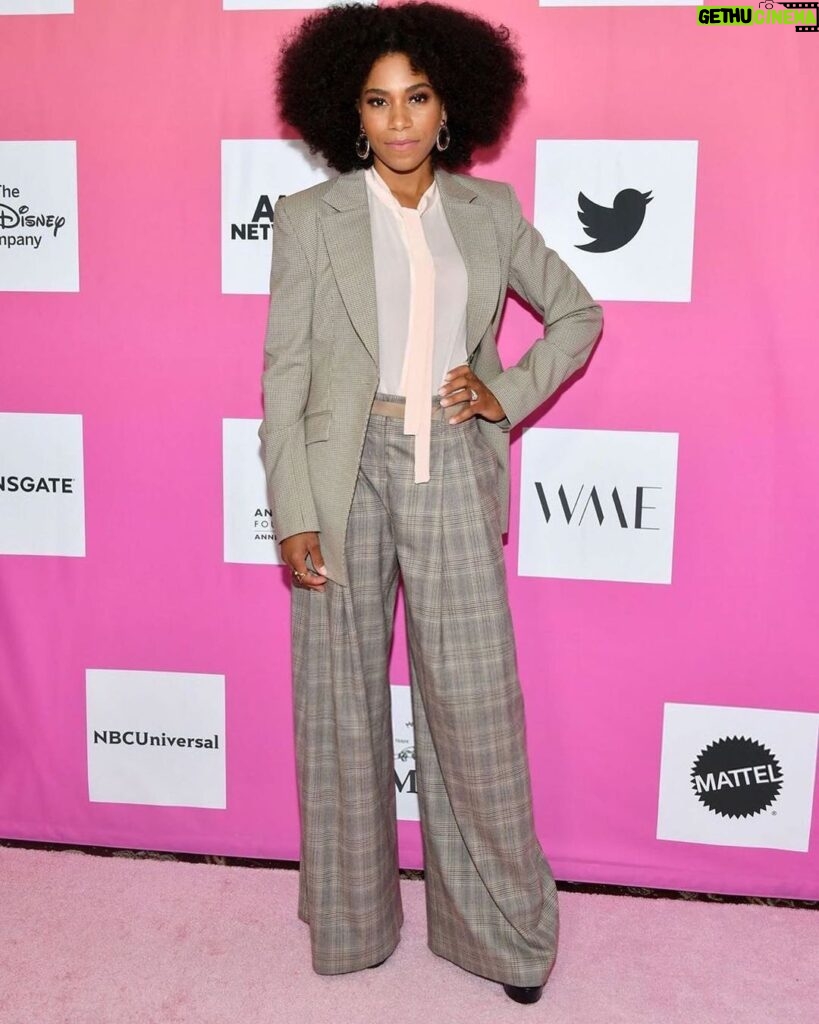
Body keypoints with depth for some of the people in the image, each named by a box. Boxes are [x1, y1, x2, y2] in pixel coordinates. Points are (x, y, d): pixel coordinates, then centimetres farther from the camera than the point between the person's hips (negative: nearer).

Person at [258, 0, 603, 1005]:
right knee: (345, 703, 8)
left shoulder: (489, 210, 9)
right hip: (348, 471, -1)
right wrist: (293, 514, -8)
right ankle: (351, 921, 29)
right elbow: (284, 373, -1)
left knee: (475, 703, 4)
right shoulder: (310, 216, 3)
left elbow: (577, 313, 18)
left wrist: (511, 394, 1)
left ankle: (499, 926, 25)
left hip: (453, 473, 1)